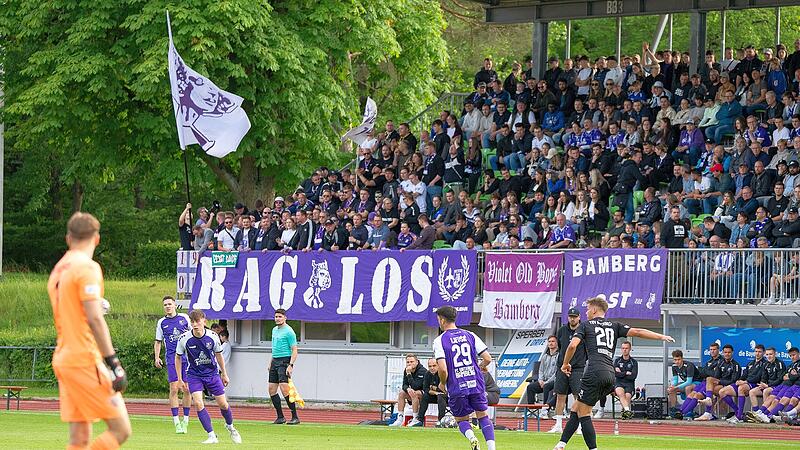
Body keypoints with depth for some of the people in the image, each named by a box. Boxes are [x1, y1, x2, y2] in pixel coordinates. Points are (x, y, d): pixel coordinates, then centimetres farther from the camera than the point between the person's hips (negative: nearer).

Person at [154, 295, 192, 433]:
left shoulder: (184, 318, 7)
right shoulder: (161, 323, 9)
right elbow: (158, 341, 15)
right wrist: (157, 357, 3)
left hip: (187, 358, 0)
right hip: (171, 359, 0)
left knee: (187, 389, -1)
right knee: (174, 389, -9)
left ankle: (185, 420, 8)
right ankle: (176, 422, -6)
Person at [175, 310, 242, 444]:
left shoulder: (213, 336, -12)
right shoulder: (184, 339, -16)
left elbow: (218, 355, 5)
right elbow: (178, 357, -1)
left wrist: (224, 374, 14)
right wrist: (180, 379, -2)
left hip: (212, 373, 1)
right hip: (194, 375, -1)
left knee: (223, 404, 2)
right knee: (198, 404, -19)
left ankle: (230, 427, 33)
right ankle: (212, 436, -12)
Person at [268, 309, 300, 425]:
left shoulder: (289, 331, -9)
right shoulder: (274, 330, 16)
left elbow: (294, 350, -12)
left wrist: (291, 365, -21)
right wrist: (271, 362, 19)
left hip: (284, 362, -9)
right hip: (275, 362, 9)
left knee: (285, 389, -16)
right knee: (272, 390, 4)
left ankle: (295, 417, -10)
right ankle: (280, 417, 11)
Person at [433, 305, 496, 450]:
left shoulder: (439, 341, -5)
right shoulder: (470, 335, 5)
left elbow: (443, 369, -15)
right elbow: (488, 359, 2)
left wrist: (442, 383, 6)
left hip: (457, 389, -2)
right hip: (476, 384, 2)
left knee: (462, 420, 14)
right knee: (483, 416, 14)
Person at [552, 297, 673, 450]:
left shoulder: (585, 325, 10)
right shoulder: (614, 326, 21)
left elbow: (573, 345, -3)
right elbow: (636, 332, 12)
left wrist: (565, 364, 12)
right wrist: (661, 337, 15)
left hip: (595, 372, -6)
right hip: (610, 374, 6)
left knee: (583, 413, 0)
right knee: (576, 408, 15)